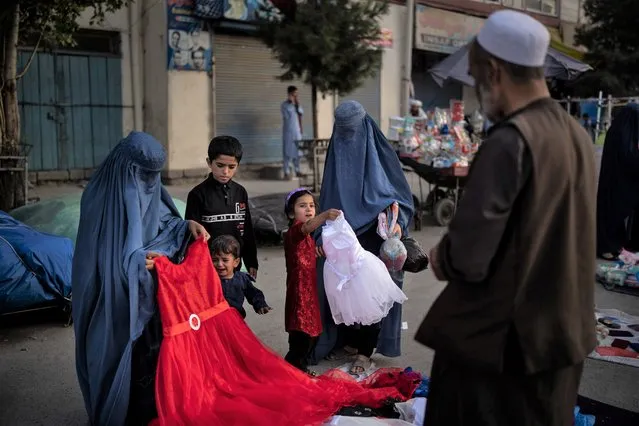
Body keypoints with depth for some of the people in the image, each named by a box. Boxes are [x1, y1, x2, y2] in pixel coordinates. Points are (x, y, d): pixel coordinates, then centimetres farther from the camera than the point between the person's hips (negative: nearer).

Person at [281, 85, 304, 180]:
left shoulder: (297, 103, 11)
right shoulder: (284, 105, -6)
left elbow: (301, 113, 5)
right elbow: (287, 116, -16)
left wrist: (298, 104, -7)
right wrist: (291, 104, -16)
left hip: (297, 131, 6)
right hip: (288, 131, -6)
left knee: (297, 151, 9)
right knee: (288, 152, -6)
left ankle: (297, 170, 17)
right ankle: (287, 172, -3)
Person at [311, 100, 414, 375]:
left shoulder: (380, 154, -7)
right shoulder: (336, 156, 6)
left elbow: (400, 193, -7)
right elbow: (327, 199, 11)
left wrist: (397, 220, -25)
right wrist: (323, 235, 4)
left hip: (373, 240, -4)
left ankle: (365, 352, 10)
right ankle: (348, 341, 26)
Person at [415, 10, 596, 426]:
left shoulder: (510, 140, -22)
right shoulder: (577, 135, 3)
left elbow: (467, 258, -24)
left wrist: (440, 258, -2)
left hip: (499, 339, -7)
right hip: (562, 332, 8)